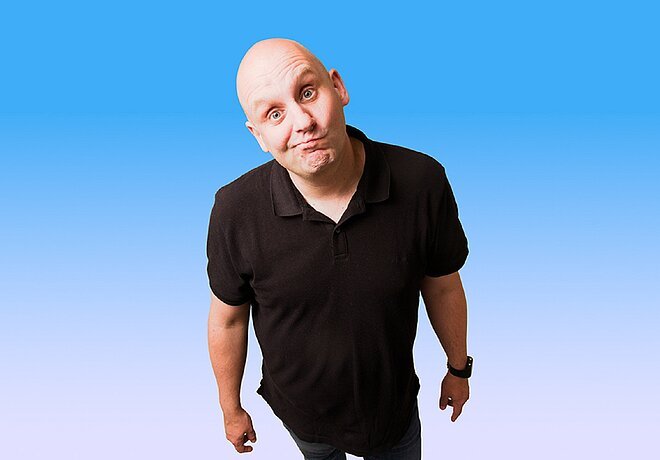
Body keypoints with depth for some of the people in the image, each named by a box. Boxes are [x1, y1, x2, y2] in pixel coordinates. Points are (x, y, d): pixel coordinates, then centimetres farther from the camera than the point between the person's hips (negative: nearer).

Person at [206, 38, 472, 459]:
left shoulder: (423, 183, -25)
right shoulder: (235, 211, -26)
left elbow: (442, 287, -8)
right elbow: (228, 318, -10)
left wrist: (458, 369, 6)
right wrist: (232, 410, 2)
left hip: (394, 405, 0)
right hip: (300, 415, 1)